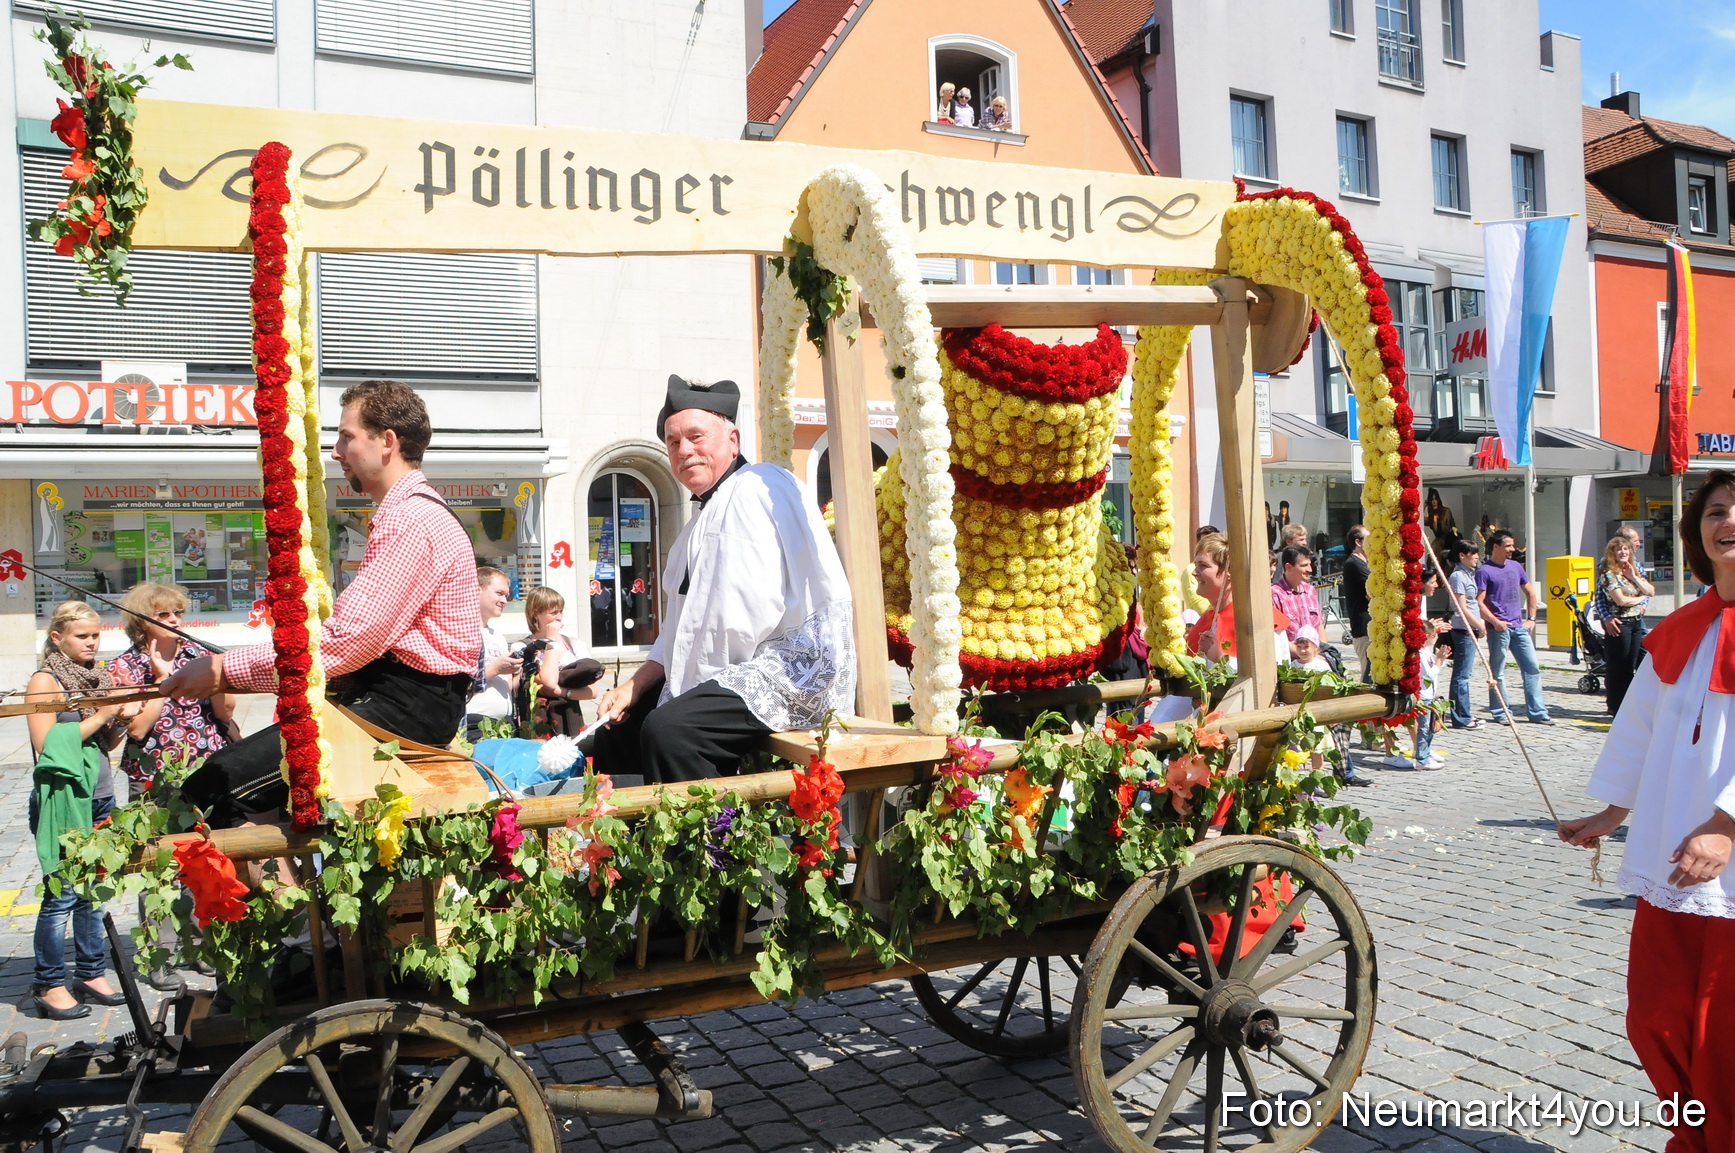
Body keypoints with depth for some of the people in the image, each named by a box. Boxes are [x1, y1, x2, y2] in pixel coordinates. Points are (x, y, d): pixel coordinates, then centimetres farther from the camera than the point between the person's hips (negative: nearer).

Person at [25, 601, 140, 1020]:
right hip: (62, 800, -6)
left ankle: (91, 974, 19)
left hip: (99, 798, 6)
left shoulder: (99, 678, 14)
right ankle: (50, 986, 7)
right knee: (61, 895, -3)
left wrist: (122, 720, 1)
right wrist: (100, 715, -15)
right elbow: (47, 744, -14)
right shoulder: (45, 681, -5)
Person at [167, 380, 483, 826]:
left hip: (405, 705, -11)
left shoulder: (412, 521, -13)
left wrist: (226, 668, -12)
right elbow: (358, 633, 21)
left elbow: (347, 641, -20)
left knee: (215, 788, -19)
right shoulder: (403, 514, 23)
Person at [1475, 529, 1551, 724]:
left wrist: (1531, 618, 14)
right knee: (1498, 672, 1)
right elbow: (1479, 602, -11)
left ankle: (1537, 713, 9)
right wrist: (1495, 622, -20)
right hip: (1499, 629, -6)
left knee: (1532, 667, 4)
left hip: (1519, 627, 6)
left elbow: (1530, 592, 23)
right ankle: (1501, 713, 9)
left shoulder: (1515, 566, 14)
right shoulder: (1484, 571, -6)